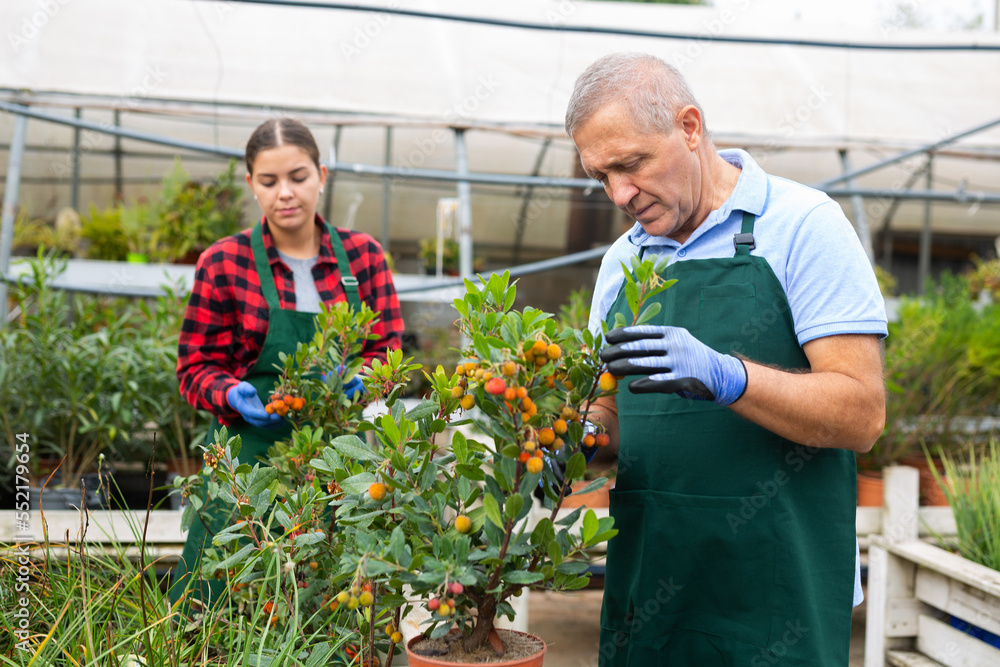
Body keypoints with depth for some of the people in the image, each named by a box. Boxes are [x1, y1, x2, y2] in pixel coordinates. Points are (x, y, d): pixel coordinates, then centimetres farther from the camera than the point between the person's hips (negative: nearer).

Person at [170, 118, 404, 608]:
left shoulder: (362, 255, 5)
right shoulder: (223, 264, -2)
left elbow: (387, 351, 6)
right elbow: (196, 367, 3)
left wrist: (356, 380, -15)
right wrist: (234, 396, -18)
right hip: (252, 454, -2)